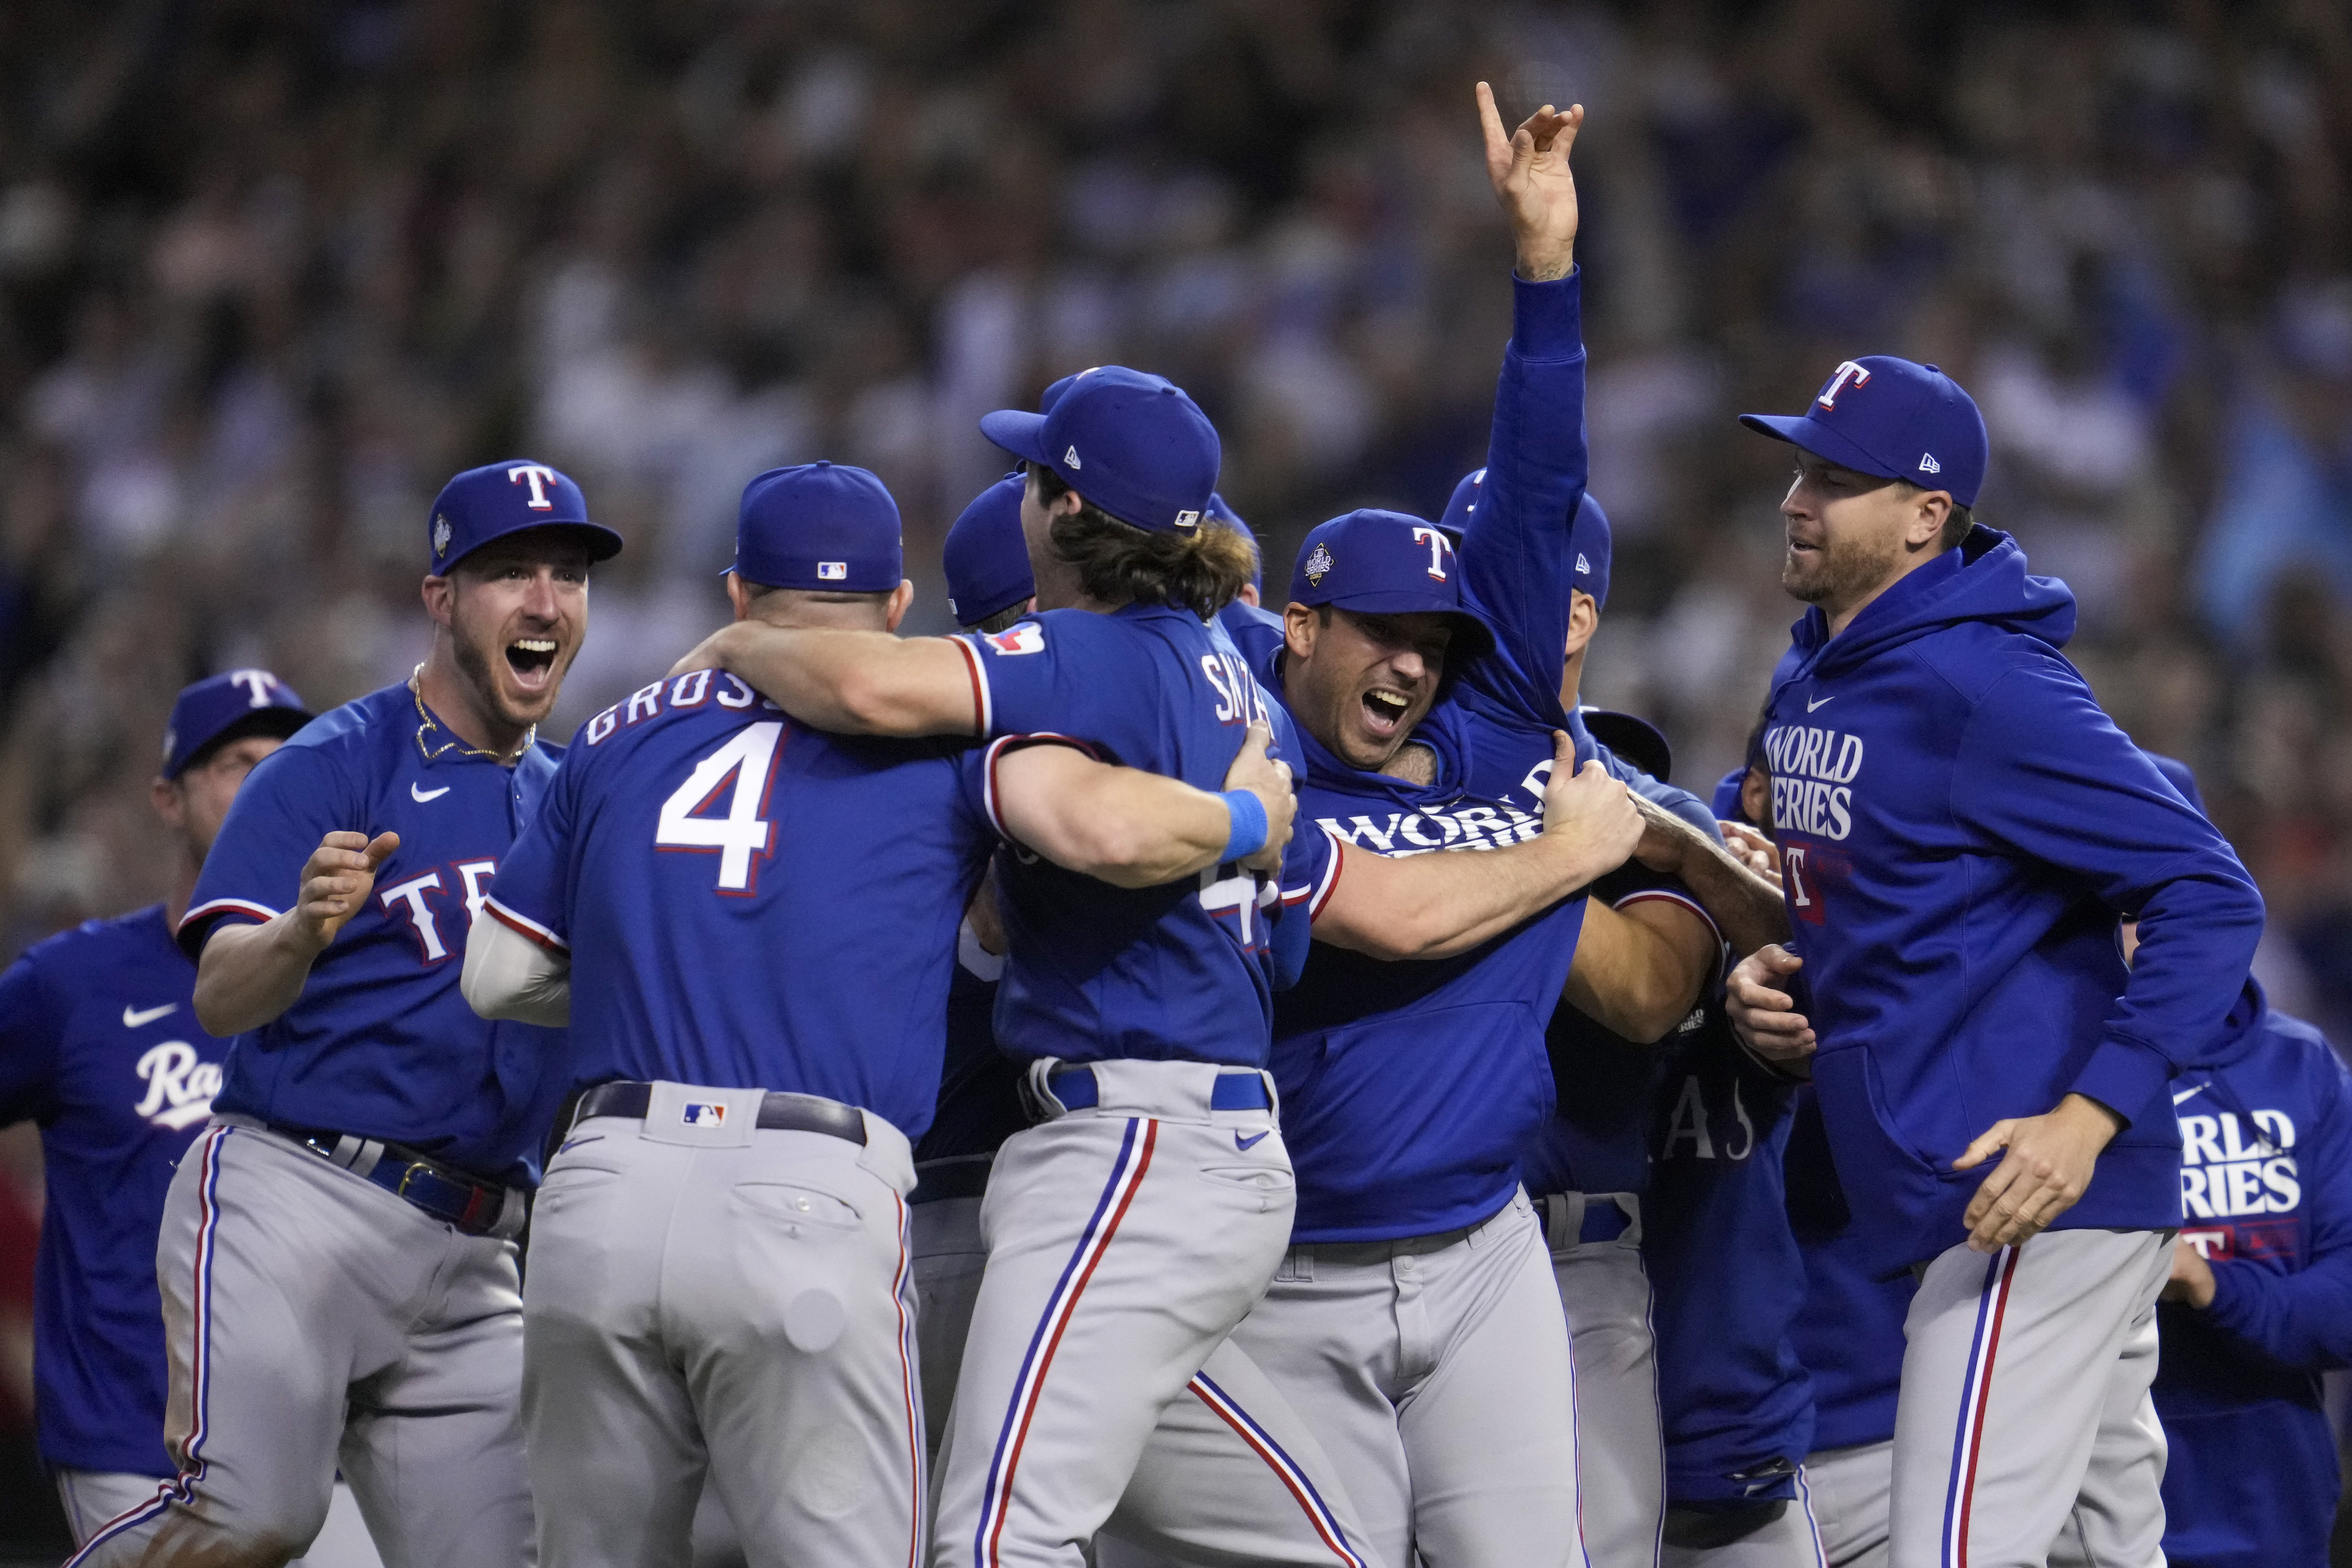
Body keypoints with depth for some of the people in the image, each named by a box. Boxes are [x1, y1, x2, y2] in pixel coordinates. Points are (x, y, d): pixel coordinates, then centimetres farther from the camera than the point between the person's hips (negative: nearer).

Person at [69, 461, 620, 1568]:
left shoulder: (571, 802, 19)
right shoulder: (332, 766, -1)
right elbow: (221, 998, -12)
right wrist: (302, 934, -35)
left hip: (471, 1258, 6)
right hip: (292, 1202, -6)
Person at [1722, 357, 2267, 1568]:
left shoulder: (1983, 686, -16)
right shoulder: (1807, 683, 13)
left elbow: (2211, 898, -20)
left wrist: (2090, 1117, -27)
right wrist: (1771, 983, 7)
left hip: (2032, 1191, -10)